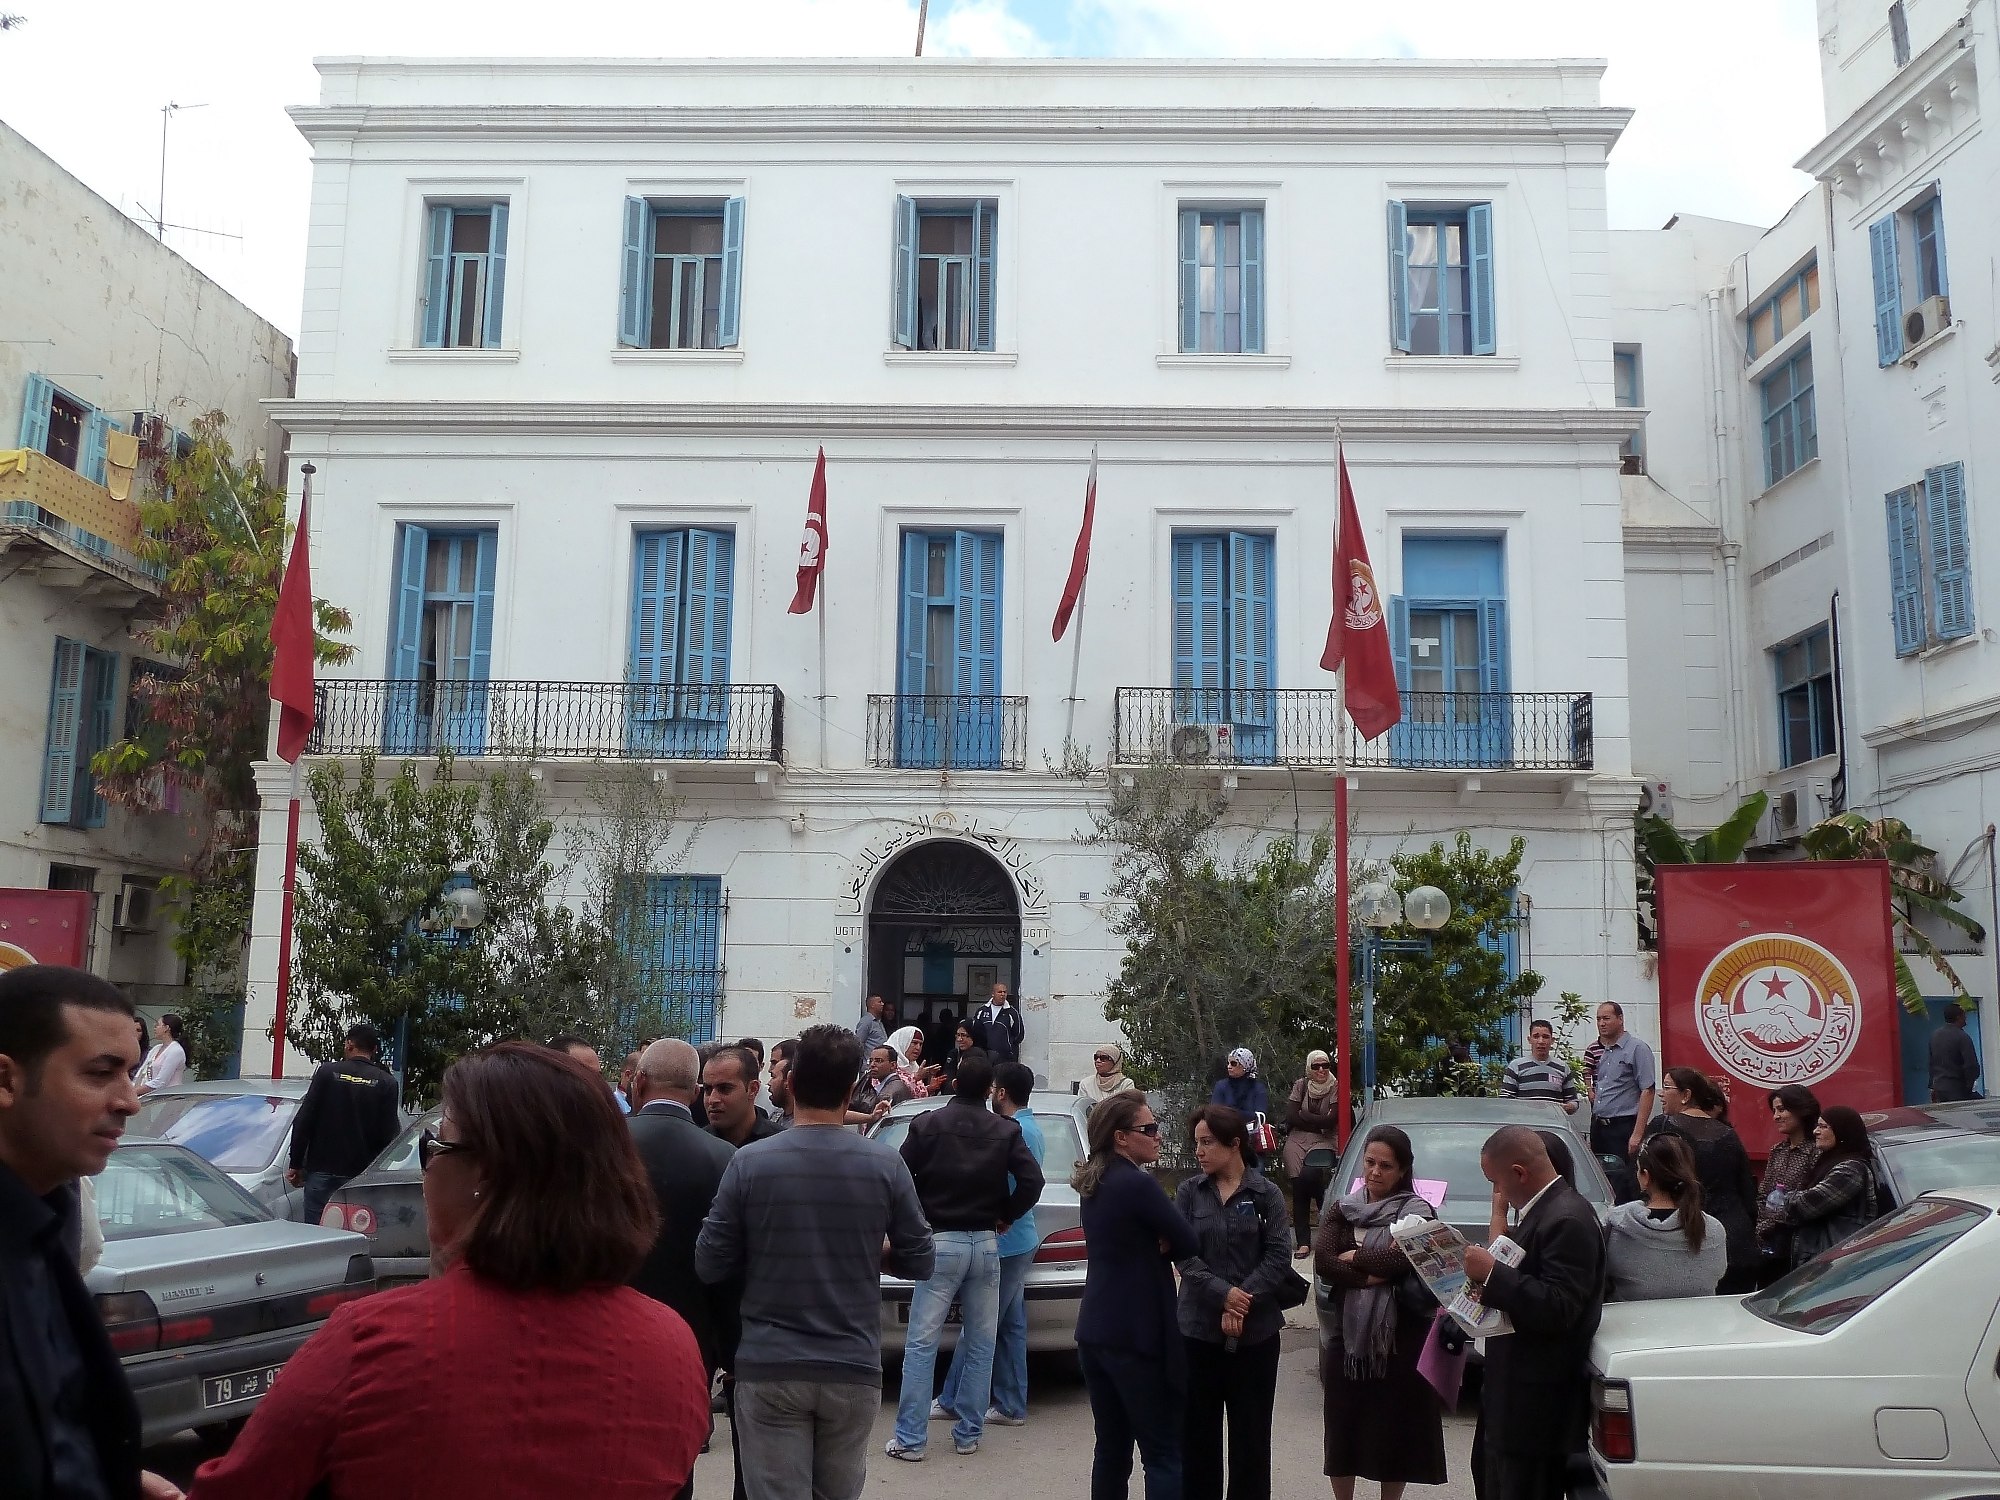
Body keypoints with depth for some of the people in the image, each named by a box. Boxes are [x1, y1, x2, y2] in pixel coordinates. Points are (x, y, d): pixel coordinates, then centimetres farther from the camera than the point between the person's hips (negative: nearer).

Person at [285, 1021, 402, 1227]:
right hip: (363, 1175, 1)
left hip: (321, 1171, -1)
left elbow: (303, 1122, -2)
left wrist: (295, 1164, 5)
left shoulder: (327, 1072, -1)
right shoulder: (387, 1083, 0)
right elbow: (390, 1134, 0)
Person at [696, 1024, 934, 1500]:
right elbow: (920, 1263, 2)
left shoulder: (750, 1163, -9)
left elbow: (709, 1266, -4)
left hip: (769, 1371, -1)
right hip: (854, 1372, 2)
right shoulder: (886, 1165, -6)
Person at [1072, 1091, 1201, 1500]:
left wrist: (1157, 1247, -6)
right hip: (1137, 1336, -8)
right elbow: (1190, 1245, -11)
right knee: (1163, 1454, -2)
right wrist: (1164, 1246, 7)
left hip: (1094, 1331, 8)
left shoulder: (1095, 1185, 10)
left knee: (1111, 1447, 13)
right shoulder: (1137, 1184, -16)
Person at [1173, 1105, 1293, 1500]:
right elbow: (1183, 1255, -5)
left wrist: (1243, 1302, -15)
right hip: (1198, 1328, 1)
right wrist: (1223, 1295, -17)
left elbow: (1279, 1256, -6)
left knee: (1251, 1431, 7)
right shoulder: (1188, 1192, 3)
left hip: (1256, 1331, -1)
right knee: (1198, 1429, 6)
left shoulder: (1266, 1193, 0)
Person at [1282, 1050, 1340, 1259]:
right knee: (1299, 1189, -6)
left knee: (1309, 1176, -26)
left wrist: (1303, 1116, -4)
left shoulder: (1336, 1089, -2)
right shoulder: (1300, 1086, 7)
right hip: (1297, 1142, 3)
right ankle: (1303, 1242, -3)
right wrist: (1319, 1122, -6)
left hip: (1324, 1142, -3)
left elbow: (1331, 1120, -11)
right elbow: (1291, 1117, -1)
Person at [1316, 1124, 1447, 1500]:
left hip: (1399, 1336, -3)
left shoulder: (1417, 1212, -2)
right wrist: (1372, 1276, -17)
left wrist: (1354, 1258, -8)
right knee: (1343, 1427, 8)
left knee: (1395, 1428, 5)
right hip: (1348, 1333, 3)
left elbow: (1402, 1258, -19)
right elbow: (1323, 1261, -8)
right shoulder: (1341, 1210, 6)